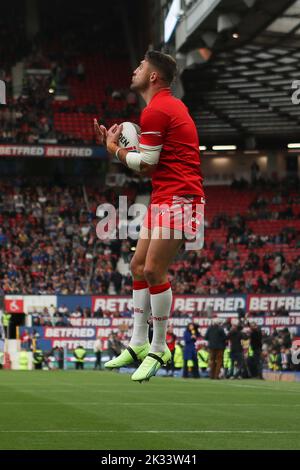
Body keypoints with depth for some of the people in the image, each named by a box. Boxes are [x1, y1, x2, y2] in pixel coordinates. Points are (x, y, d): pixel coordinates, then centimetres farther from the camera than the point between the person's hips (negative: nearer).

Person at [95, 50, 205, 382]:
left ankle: (158, 349, -5)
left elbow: (146, 165, -12)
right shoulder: (169, 105, 18)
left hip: (178, 198, -11)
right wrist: (114, 143, 12)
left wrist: (113, 149, 3)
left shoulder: (156, 111, -14)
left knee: (153, 271, -13)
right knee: (138, 266, 11)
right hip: (164, 197, 11)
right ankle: (138, 344, 15)